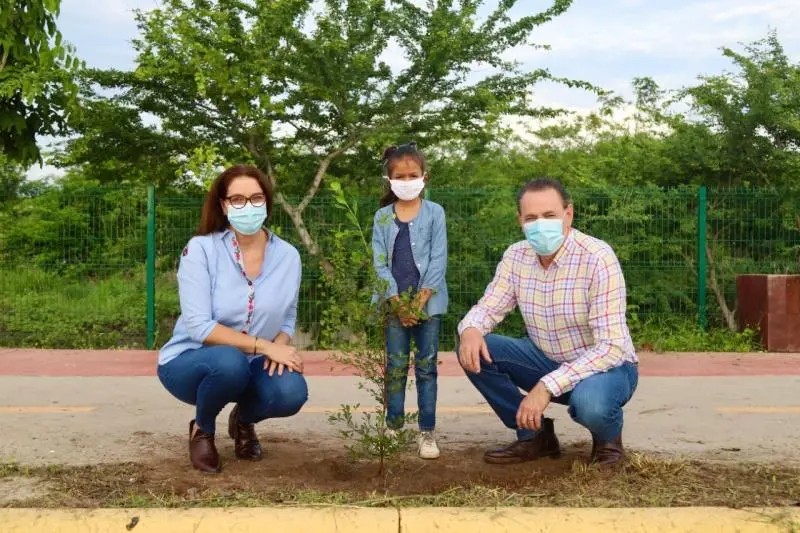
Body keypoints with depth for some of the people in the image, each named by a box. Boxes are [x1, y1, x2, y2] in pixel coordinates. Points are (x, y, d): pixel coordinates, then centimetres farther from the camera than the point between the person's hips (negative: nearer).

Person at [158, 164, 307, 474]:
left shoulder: (288, 256, -4)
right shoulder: (201, 249, -16)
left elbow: (287, 320, 6)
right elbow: (199, 326, -22)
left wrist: (280, 345, -19)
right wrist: (263, 346, -28)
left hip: (250, 366, 3)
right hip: (189, 362, -3)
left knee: (291, 392, -29)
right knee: (230, 362, -38)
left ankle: (243, 420, 10)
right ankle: (202, 430, -3)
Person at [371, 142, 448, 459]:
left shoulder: (434, 213, 1)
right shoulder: (382, 217, 5)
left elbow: (438, 259, -5)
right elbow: (379, 262, -1)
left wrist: (421, 298, -14)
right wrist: (398, 301, -11)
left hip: (428, 301, -1)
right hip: (395, 303, 1)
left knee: (426, 367, 4)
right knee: (395, 367, 7)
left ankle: (427, 431, 10)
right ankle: (393, 428, 17)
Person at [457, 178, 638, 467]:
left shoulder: (598, 258, -25)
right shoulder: (516, 256, -7)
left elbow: (611, 347, -30)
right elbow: (488, 307, 1)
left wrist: (547, 386, -38)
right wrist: (470, 329, -25)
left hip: (606, 366, -5)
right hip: (548, 360, 6)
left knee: (590, 403, -39)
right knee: (473, 349, -13)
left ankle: (608, 436, 1)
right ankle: (535, 435, 2)